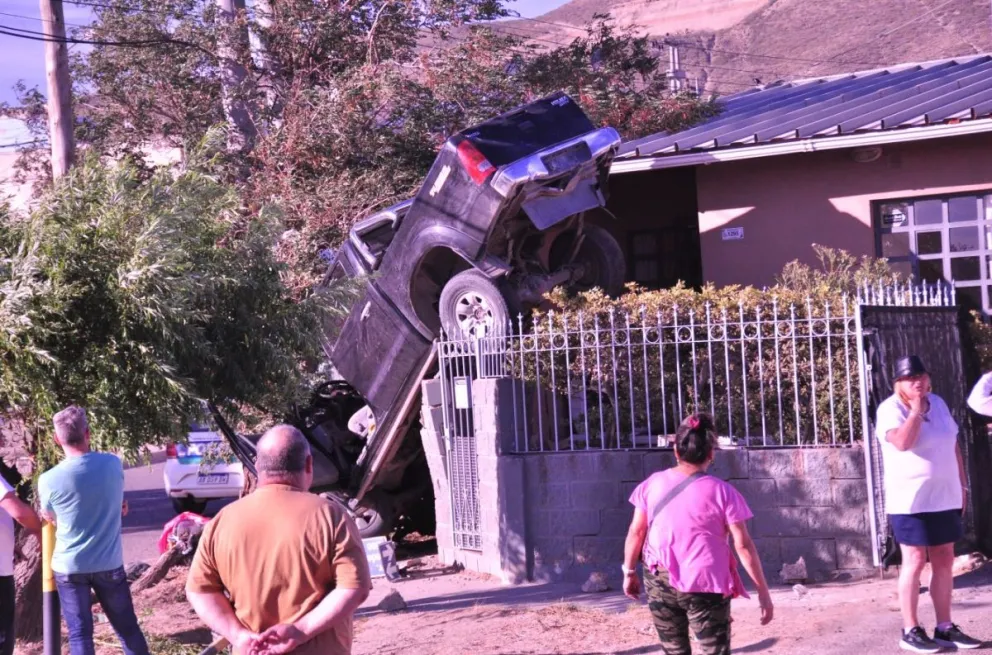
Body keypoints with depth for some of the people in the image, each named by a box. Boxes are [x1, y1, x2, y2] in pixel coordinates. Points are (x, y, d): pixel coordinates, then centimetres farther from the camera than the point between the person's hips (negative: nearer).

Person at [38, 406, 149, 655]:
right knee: (127, 628, 14)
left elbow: (50, 518, 5)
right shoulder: (113, 464, -7)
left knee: (79, 634, 6)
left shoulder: (48, 480, -15)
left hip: (69, 567, -2)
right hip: (108, 564, 2)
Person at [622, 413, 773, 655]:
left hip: (660, 582, 3)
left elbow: (636, 532, 5)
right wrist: (763, 590, -1)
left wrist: (629, 572, 19)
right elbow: (743, 545, -7)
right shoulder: (722, 492, -8)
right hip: (705, 586, -3)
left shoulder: (653, 484, 0)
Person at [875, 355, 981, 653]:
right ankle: (910, 631, 1)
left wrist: (962, 484, 15)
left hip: (945, 497, 7)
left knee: (944, 561, 8)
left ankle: (945, 628, 14)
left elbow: (953, 445, 17)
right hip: (910, 500, -7)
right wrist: (916, 409, -21)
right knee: (915, 561, -5)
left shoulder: (938, 403, 11)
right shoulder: (890, 409, -10)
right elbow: (902, 442, -28)